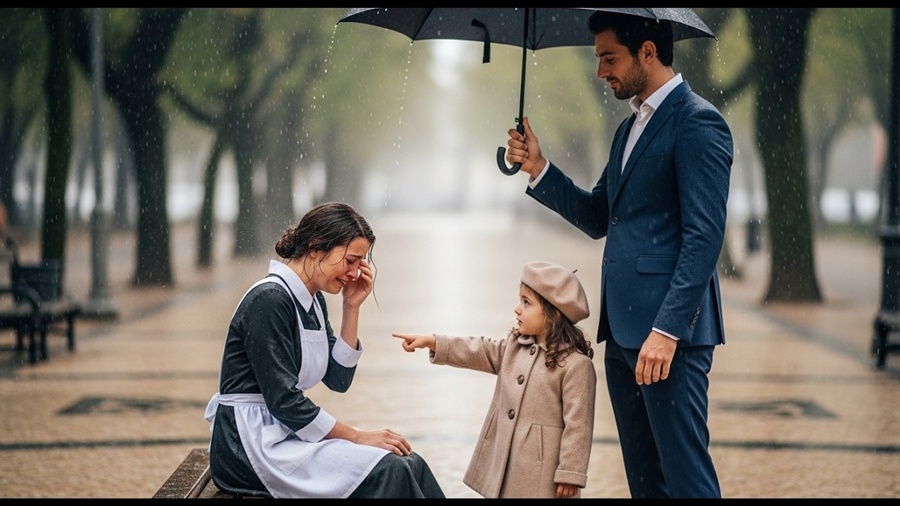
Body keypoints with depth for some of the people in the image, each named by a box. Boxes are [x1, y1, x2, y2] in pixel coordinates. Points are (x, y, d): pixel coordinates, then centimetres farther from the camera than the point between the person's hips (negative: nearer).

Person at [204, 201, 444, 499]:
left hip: (288, 432, 9)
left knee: (410, 465, -10)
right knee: (387, 471, -23)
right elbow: (283, 401, -20)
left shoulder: (313, 300, 11)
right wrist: (358, 437, -15)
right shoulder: (269, 300, -16)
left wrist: (352, 307, 3)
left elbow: (338, 380, 11)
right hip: (252, 446, -9)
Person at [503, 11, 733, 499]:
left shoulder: (697, 122, -10)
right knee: (642, 475, 12)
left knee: (684, 475, -8)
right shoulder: (630, 128, 20)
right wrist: (539, 169, 7)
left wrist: (667, 329, -22)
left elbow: (704, 236, -17)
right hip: (623, 329, 9)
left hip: (669, 329, -9)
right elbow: (598, 219, 21)